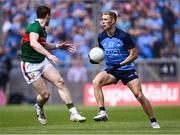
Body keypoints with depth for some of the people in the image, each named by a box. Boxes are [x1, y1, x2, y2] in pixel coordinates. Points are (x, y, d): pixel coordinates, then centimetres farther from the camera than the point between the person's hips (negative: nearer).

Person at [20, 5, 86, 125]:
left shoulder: (42, 29, 11)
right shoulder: (35, 26, -18)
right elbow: (33, 43, -36)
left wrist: (58, 46, 24)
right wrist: (49, 55, -44)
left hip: (42, 61, 8)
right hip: (30, 65, -8)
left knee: (60, 81, -10)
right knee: (45, 94, -10)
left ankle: (73, 113, -10)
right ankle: (39, 108, 27)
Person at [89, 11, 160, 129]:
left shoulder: (123, 36, -14)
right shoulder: (101, 37, 0)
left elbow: (134, 54, -10)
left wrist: (120, 64, -20)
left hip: (127, 69, -4)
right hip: (111, 70, 4)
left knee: (139, 95, -10)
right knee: (96, 82, -24)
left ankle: (154, 122, 5)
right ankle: (103, 112, -24)